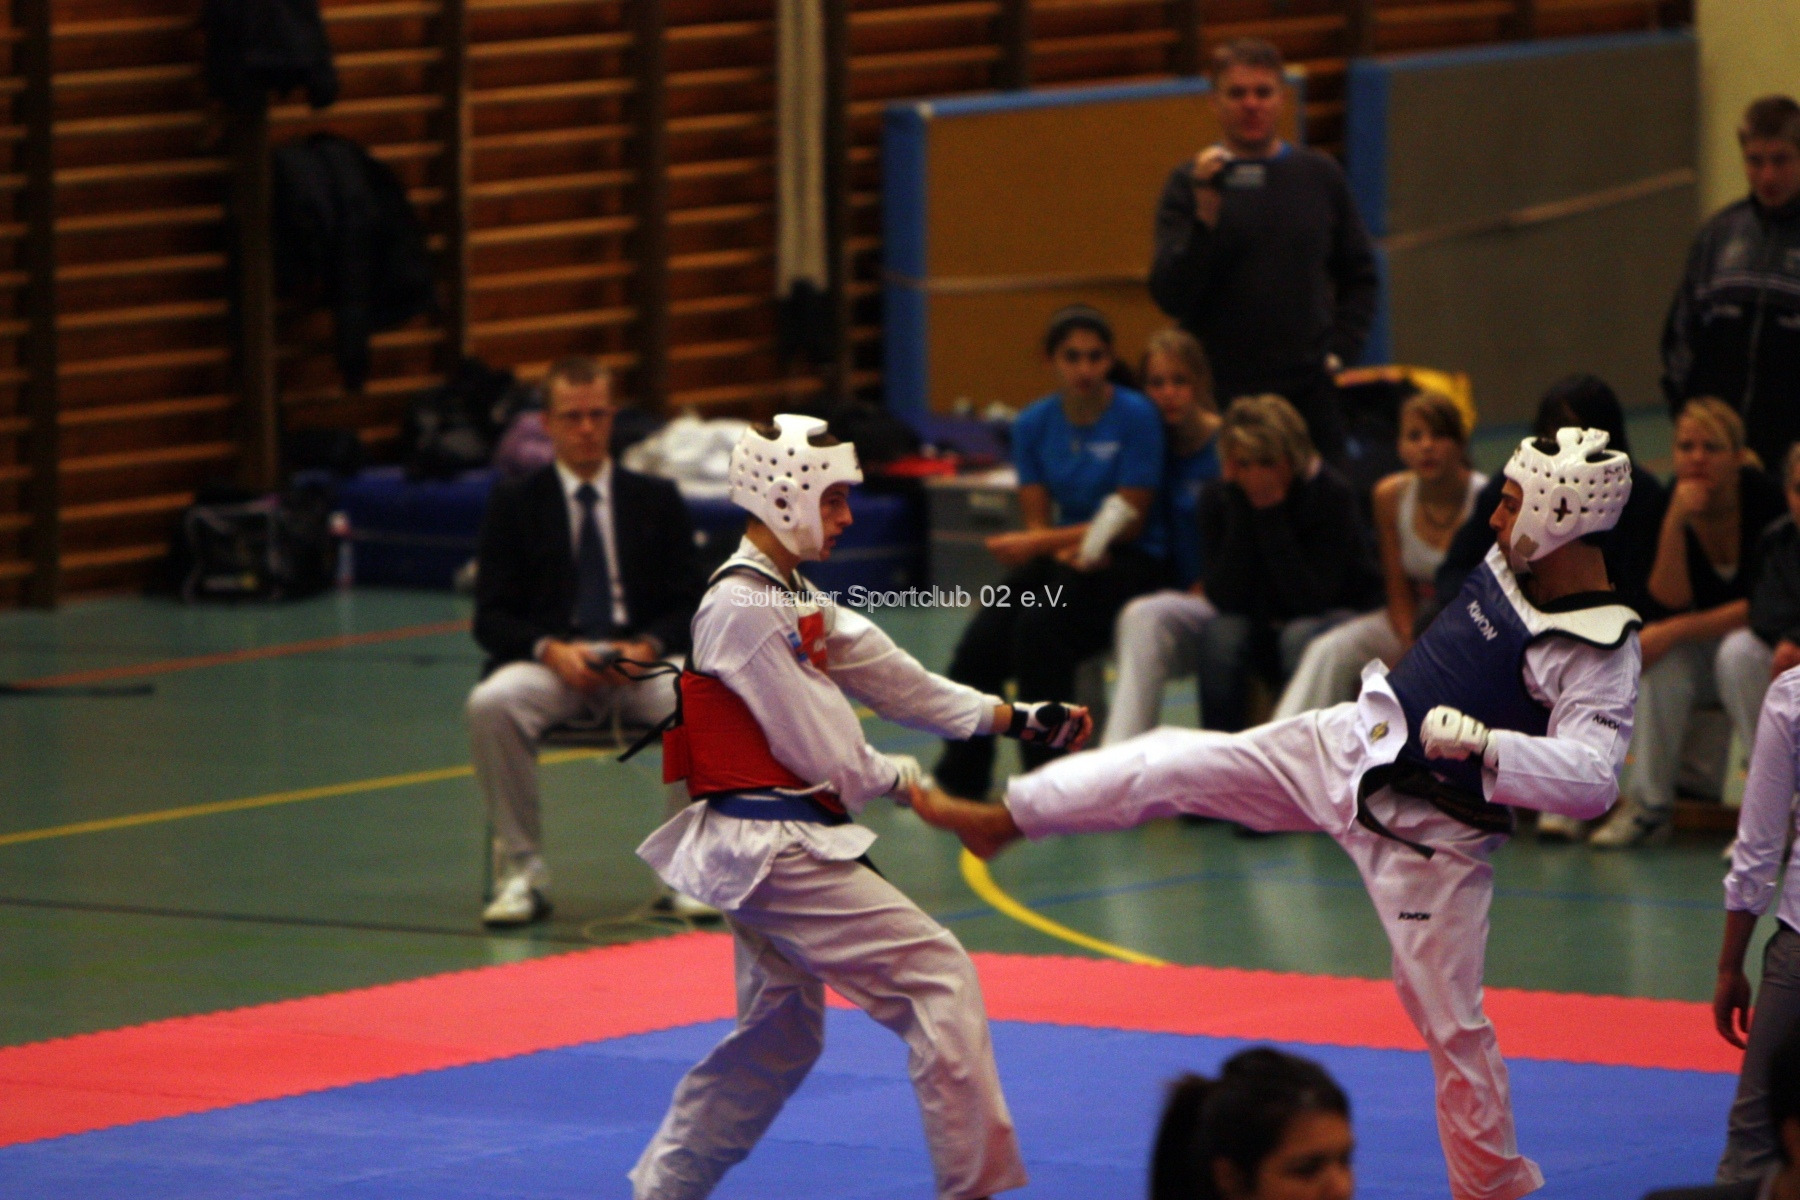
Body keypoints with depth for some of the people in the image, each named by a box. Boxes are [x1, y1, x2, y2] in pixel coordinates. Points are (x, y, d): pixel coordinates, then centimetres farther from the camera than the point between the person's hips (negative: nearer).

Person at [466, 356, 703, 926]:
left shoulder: (657, 501, 14)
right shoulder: (514, 505, 10)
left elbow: (687, 606, 9)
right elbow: (492, 618, 4)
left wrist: (647, 646, -13)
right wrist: (551, 651, -16)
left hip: (641, 660, 1)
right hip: (548, 660, -1)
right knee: (490, 704, -35)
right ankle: (521, 871, -23)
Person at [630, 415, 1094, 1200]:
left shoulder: (794, 598, 14)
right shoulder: (742, 609, -18)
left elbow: (894, 682, 12)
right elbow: (822, 751, -17)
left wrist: (1020, 722, 5)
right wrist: (904, 782, 0)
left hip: (765, 852, 11)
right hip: (775, 847, -11)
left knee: (782, 1034, 20)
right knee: (936, 977, -11)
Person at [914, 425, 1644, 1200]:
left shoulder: (1601, 654, -27)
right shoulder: (1512, 565, -5)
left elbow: (1590, 780, -38)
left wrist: (1479, 741, -44)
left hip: (1430, 839, -7)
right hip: (1351, 749, 7)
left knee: (1451, 1023, 1)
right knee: (1175, 764, 8)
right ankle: (1002, 820, 25)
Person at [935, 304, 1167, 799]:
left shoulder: (1136, 416, -9)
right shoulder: (1034, 424, 6)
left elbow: (1130, 521, -10)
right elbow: (1037, 521, 6)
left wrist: (1037, 544, -16)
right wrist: (1067, 549, -18)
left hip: (1133, 561, -5)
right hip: (1062, 557, 5)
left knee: (1041, 621, -31)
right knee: (980, 643, -19)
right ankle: (960, 775, -5)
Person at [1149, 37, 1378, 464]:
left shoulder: (1321, 176, 8)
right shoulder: (1189, 184, 0)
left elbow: (1358, 277, 18)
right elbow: (1170, 296, -8)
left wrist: (1339, 350, 5)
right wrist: (1205, 217, -19)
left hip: (1311, 395, 2)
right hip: (1219, 392, -2)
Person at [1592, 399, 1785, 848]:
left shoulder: (1764, 498, -19)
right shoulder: (1671, 503, -8)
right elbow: (1669, 604, -16)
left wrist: (1676, 631, -27)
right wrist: (1674, 524, -29)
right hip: (1707, 645, 4)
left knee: (1737, 656, -35)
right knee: (1664, 659, -27)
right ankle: (1648, 804, -21)